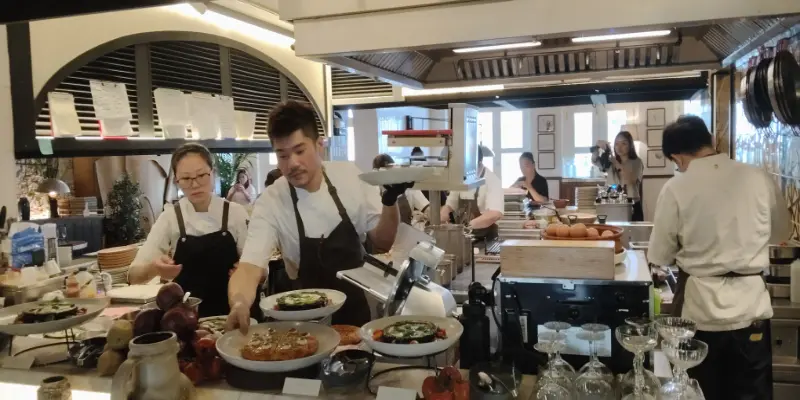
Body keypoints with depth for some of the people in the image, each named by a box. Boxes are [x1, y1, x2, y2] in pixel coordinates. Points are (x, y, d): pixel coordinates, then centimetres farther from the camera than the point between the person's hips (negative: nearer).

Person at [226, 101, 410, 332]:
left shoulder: (349, 175, -8)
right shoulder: (270, 204, -14)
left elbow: (383, 242, -3)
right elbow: (249, 268, -24)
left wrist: (390, 201, -21)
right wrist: (239, 303, -46)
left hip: (358, 307, 1)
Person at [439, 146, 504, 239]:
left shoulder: (491, 180, -16)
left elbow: (495, 214, -28)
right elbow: (450, 204, 14)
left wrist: (469, 225, -35)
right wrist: (444, 212, -7)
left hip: (485, 240, -5)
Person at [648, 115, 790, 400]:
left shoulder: (676, 188, -12)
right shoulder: (759, 179, -5)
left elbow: (659, 256, -4)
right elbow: (781, 234, 13)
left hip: (701, 308, -2)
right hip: (751, 304, 2)